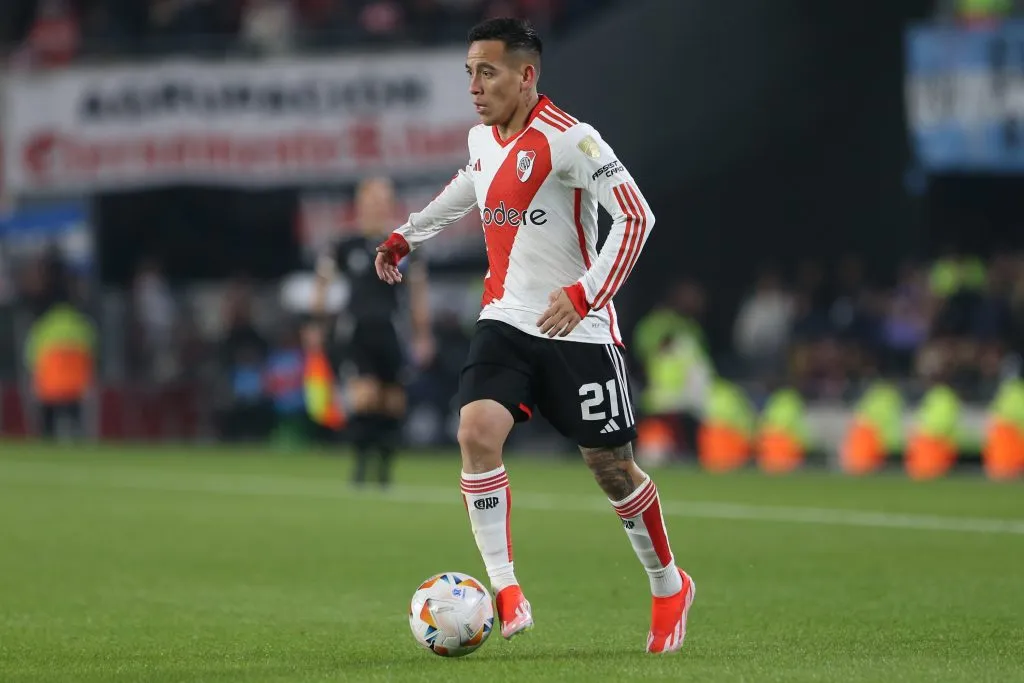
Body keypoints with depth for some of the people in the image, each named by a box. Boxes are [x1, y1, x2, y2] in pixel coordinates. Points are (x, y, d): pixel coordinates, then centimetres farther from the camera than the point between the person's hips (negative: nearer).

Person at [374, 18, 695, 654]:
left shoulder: (568, 139, -17)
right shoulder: (482, 138, 6)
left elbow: (636, 215, -20)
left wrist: (585, 294, -26)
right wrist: (406, 236, 32)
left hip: (578, 328, -6)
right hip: (506, 320, 6)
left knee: (610, 464, 4)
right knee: (477, 430, -18)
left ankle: (670, 587, 28)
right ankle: (505, 590, -14)